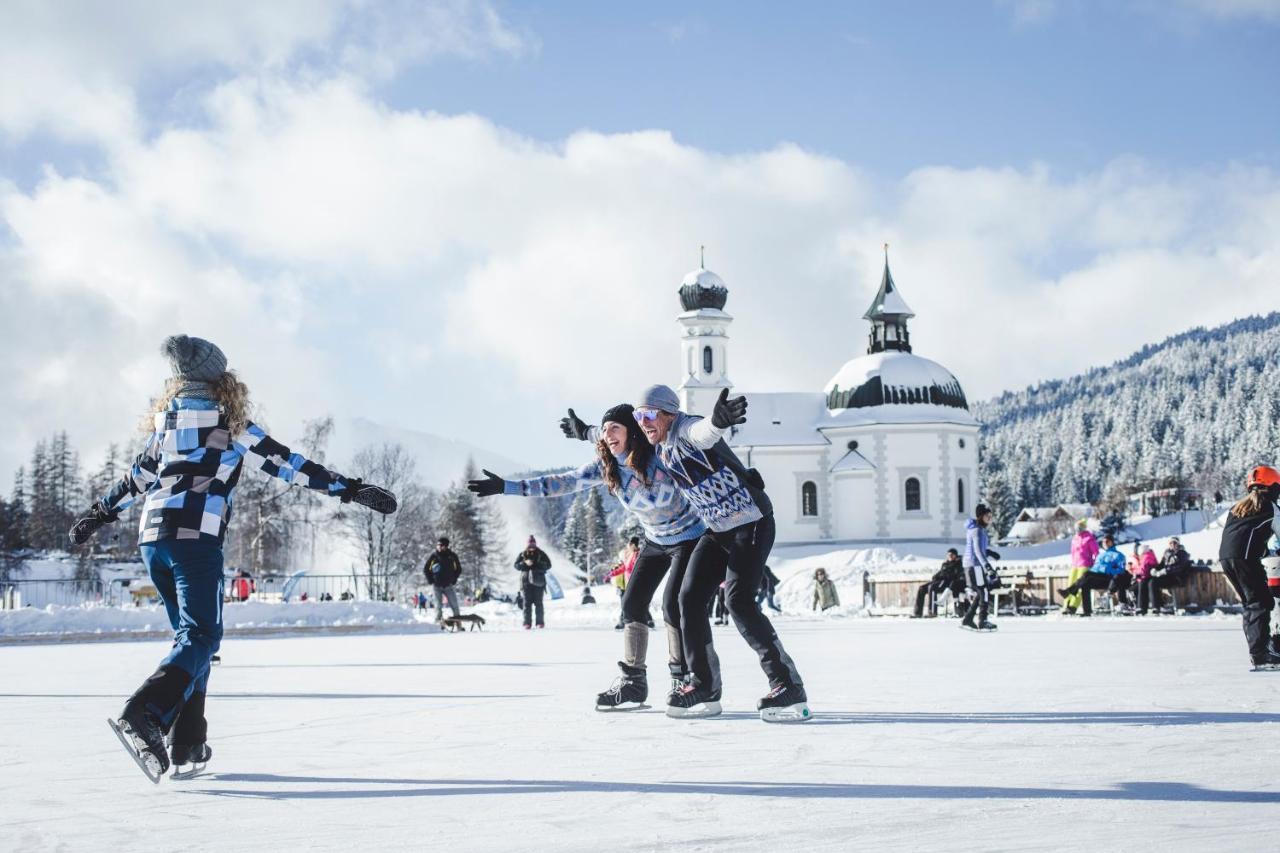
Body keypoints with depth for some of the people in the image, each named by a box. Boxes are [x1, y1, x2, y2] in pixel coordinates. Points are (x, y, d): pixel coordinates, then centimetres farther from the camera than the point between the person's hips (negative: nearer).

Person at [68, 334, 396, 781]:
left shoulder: (166, 421, 18)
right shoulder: (232, 424, 3)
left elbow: (136, 477, 26)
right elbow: (286, 463, 0)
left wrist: (98, 514, 41)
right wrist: (351, 489, 2)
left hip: (152, 535, 6)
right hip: (196, 536, -6)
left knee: (190, 633, 15)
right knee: (201, 636, -7)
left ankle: (187, 744, 10)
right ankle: (143, 716, -30)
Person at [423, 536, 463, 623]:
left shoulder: (452, 556, -1)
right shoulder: (433, 556, -4)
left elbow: (458, 569, 13)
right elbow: (426, 569, 6)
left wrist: (453, 579, 3)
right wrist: (430, 580, -2)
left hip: (448, 585, 1)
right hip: (436, 586, -1)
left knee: (454, 605, -1)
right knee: (438, 605, -1)